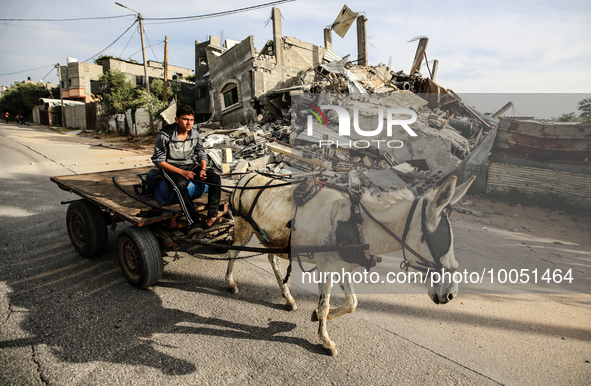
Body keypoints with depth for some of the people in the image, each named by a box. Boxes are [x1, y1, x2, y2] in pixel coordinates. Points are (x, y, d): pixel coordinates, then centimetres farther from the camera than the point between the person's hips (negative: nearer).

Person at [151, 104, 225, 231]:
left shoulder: (195, 134, 0)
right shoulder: (165, 136, -15)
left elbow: (202, 154, 9)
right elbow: (158, 160, -13)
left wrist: (203, 169, -13)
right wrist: (182, 172, -22)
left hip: (191, 166, 5)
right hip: (171, 168, -5)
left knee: (215, 178, -17)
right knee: (180, 184, -38)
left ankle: (211, 218, -23)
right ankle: (193, 223, -36)